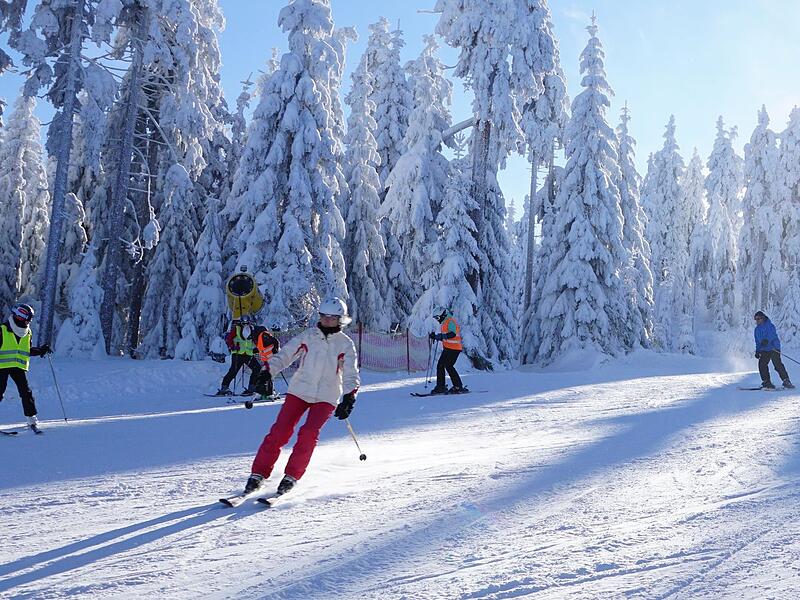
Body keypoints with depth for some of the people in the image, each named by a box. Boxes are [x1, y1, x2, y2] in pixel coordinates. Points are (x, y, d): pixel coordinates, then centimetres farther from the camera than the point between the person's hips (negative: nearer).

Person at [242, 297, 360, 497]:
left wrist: (349, 399, -17)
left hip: (326, 397, -1)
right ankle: (258, 474, 2)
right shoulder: (308, 336, 5)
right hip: (299, 391, 1)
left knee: (309, 434, -18)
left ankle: (292, 476, -4)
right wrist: (267, 369, -12)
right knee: (280, 431, -8)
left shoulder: (345, 345, 2)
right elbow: (285, 355, 3)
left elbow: (351, 375, -2)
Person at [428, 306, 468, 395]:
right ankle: (441, 387, 9)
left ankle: (458, 387, -9)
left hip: (453, 348, -10)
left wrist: (440, 336, -28)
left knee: (448, 366, -13)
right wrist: (436, 336, 13)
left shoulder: (450, 321, -10)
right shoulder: (445, 322, 21)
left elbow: (453, 334, -24)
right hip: (447, 348, 10)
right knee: (440, 366, 5)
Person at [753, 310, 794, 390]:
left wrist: (767, 340, -40)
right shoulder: (757, 329, 19)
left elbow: (772, 334, -22)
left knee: (778, 364, -14)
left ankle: (786, 381, -7)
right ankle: (767, 382, -2)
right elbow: (757, 341, 26)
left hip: (773, 348, -7)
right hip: (764, 350, 7)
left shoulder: (769, 326, -4)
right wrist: (757, 351, 18)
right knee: (762, 364, -8)